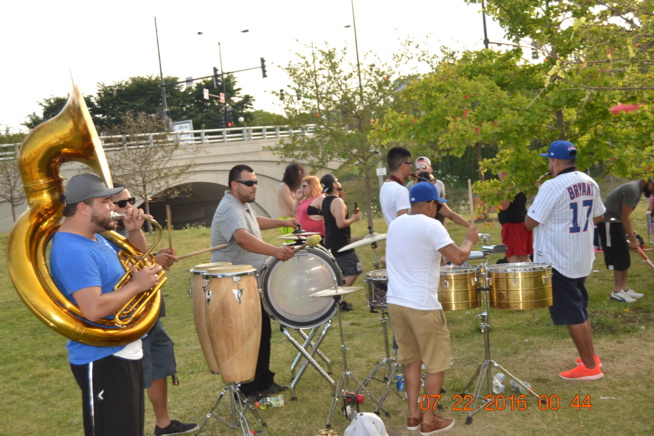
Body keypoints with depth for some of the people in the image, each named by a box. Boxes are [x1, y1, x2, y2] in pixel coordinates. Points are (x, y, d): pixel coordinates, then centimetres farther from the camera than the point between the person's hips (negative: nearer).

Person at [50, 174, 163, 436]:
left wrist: (134, 231, 2)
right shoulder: (73, 251, -24)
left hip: (125, 351, 10)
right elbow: (95, 310, -33)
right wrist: (137, 284, -21)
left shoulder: (96, 236, 7)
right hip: (103, 359, -10)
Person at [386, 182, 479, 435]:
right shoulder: (430, 225, -12)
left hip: (395, 301, 7)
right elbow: (459, 258, -18)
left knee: (412, 359, 20)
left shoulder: (395, 224, 11)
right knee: (436, 363, 7)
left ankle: (413, 415, 24)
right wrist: (470, 240, 1)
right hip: (422, 305, -7)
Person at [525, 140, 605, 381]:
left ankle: (590, 367, 9)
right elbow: (598, 217, 14)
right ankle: (591, 356, 32)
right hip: (582, 259, 8)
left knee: (572, 315, 2)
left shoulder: (552, 186, -21)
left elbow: (530, 222, -18)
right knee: (580, 310, 22)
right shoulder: (590, 183, 3)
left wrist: (537, 204, -1)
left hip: (557, 261, -8)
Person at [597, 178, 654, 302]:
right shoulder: (633, 189, -20)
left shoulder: (637, 189, 11)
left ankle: (624, 288, 19)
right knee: (618, 258, -8)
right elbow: (624, 217, -20)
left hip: (616, 222, 10)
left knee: (624, 258, 12)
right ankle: (617, 292, -2)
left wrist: (632, 234, 16)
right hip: (608, 223, -10)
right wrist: (633, 239, -14)